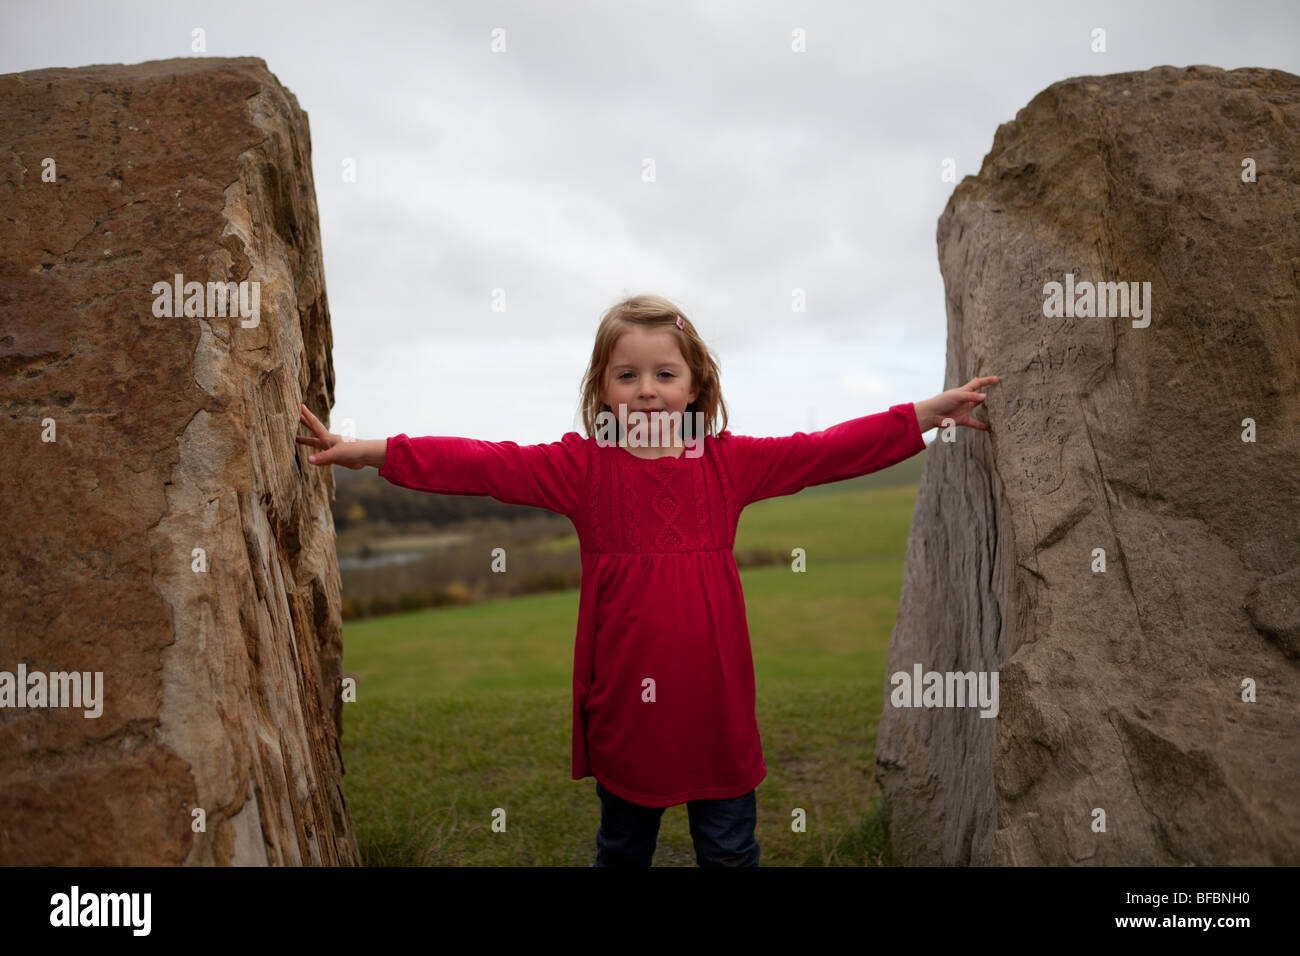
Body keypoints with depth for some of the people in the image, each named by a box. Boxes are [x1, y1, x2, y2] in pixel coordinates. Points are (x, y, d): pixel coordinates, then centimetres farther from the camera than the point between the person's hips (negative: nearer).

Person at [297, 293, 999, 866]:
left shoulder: (729, 462, -1)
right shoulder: (583, 466, -5)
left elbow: (830, 450, 0)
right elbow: (485, 465, -12)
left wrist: (928, 413, -2)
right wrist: (368, 452, -18)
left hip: (715, 701, 1)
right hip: (624, 701, 0)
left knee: (730, 847, 17)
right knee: (622, 845, 21)